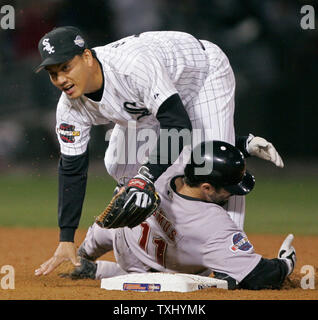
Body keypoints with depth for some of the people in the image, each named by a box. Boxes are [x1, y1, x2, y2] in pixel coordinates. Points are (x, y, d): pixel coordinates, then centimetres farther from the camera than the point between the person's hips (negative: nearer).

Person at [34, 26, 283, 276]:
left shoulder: (134, 64, -43)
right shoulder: (71, 108, -21)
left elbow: (177, 124, -45)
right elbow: (72, 170, -14)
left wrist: (148, 176, -55)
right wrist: (66, 239, -17)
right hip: (149, 101, 7)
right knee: (118, 166, 2)